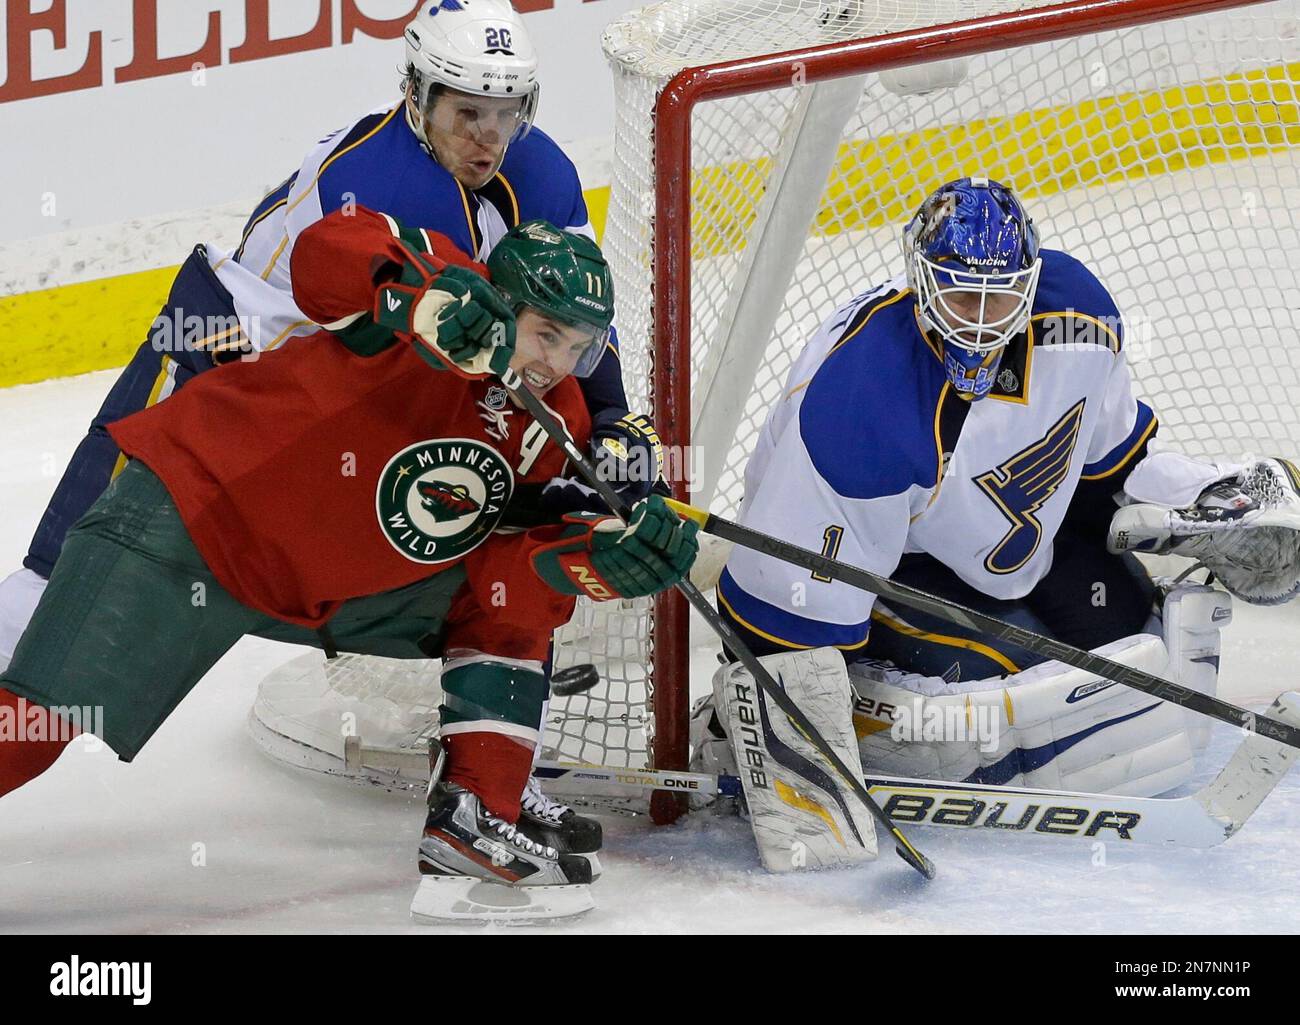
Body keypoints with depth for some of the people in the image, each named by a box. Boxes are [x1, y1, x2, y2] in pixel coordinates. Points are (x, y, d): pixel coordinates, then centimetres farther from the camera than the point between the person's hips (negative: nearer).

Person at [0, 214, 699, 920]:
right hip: (193, 508, -7)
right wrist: (426, 298, -50)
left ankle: (471, 817, -5)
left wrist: (606, 555, -24)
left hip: (340, 588, 7)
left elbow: (516, 569, -6)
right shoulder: (451, 284, -18)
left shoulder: (555, 425, 0)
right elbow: (324, 252, -34)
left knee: (508, 598, -5)